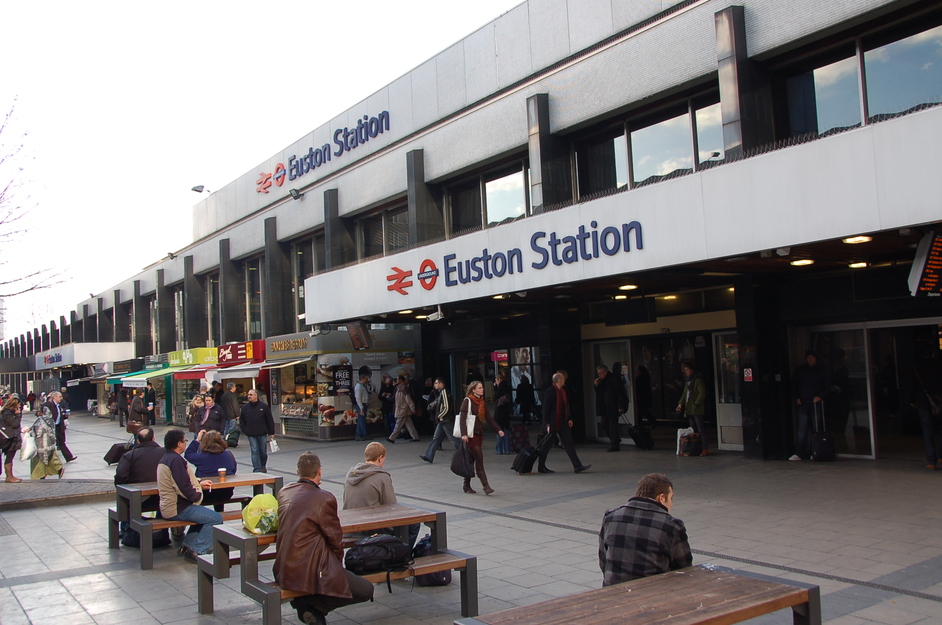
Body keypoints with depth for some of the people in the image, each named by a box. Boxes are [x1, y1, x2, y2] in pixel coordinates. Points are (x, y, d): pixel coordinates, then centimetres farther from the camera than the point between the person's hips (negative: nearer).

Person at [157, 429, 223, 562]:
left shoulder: (165, 458, 14)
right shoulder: (176, 460, -20)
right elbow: (184, 487, -26)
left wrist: (199, 484, 17)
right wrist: (197, 495, -9)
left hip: (168, 506, 11)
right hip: (177, 509, -11)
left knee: (204, 514, 29)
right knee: (216, 518, -12)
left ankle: (187, 545, 22)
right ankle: (197, 551, -9)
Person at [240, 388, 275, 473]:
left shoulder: (264, 406, -4)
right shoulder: (245, 407, 3)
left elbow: (270, 420, -1)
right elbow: (241, 421, 13)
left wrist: (271, 433, -3)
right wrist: (245, 430, 0)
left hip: (262, 434, -1)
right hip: (251, 435, 1)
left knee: (263, 452, 10)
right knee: (254, 452, -3)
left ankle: (263, 467, 31)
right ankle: (257, 470, -2)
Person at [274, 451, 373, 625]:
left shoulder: (283, 492, 5)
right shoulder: (325, 498, -14)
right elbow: (335, 539, -6)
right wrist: (338, 563, 12)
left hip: (284, 570, 8)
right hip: (309, 571, -8)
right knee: (365, 590, 1)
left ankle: (306, 603, 11)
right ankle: (313, 605, -5)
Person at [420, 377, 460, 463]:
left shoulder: (444, 392, -15)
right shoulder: (440, 392, 14)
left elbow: (446, 408, -21)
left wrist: (439, 416, -11)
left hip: (446, 420, -10)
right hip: (442, 421, 10)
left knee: (453, 438, -4)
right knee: (436, 438, 9)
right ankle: (429, 456, 11)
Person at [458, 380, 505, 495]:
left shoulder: (483, 402, 13)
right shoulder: (467, 401, -8)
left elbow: (489, 418, 12)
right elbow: (462, 419, -15)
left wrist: (498, 430, 0)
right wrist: (464, 434, -25)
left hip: (479, 433, 7)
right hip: (470, 434, -7)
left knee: (472, 459, 10)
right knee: (479, 458, -11)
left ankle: (467, 485, 18)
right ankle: (485, 486, -11)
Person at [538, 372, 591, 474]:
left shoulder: (563, 390, 11)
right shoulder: (550, 392, -15)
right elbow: (546, 409, -17)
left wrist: (569, 419, 10)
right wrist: (547, 424, -18)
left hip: (562, 422, 8)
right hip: (552, 423, -8)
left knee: (569, 443, 3)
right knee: (546, 445, 3)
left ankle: (577, 466, 2)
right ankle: (541, 467, 16)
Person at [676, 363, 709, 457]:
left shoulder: (698, 380, -8)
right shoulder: (687, 381, 18)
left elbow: (702, 394, -14)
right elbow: (685, 393, 23)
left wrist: (696, 404, -17)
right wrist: (680, 403, 9)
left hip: (697, 409, -8)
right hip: (689, 409, 9)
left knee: (700, 429, -8)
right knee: (693, 430, 9)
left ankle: (704, 449, -9)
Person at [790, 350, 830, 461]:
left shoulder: (821, 370, 6)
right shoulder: (800, 370, 12)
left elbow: (827, 385, 4)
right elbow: (794, 384, 16)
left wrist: (820, 396, -9)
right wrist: (797, 397, 5)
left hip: (816, 403, -1)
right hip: (803, 402, 1)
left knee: (816, 427, 0)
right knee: (802, 428, -4)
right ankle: (799, 453, -7)